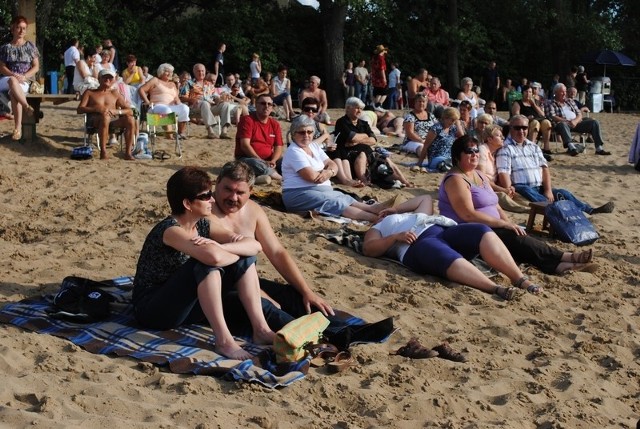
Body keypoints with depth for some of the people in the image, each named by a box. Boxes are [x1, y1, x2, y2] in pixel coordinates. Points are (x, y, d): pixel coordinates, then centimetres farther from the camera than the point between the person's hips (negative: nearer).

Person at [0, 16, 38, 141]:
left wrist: (24, 76, -12)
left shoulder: (30, 46, 9)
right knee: (13, 81, -40)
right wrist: (13, 75, -16)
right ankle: (27, 107, -40)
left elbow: (36, 67, 5)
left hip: (25, 81, -1)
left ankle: (18, 128, -40)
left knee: (13, 92, -37)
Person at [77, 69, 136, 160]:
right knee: (105, 117, -39)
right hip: (94, 120, -3)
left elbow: (130, 111, 15)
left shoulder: (115, 94, 25)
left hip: (113, 121, 3)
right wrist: (96, 109, -14)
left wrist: (117, 111, -8)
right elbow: (79, 109, 4)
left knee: (130, 119, -26)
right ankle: (103, 152, -37)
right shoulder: (89, 92, 19)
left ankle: (128, 153, -28)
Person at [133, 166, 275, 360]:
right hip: (151, 310, -8)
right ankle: (223, 341, -29)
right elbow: (212, 257, -42)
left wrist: (219, 247, -25)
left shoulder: (203, 226, 1)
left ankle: (260, 329, -9)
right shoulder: (170, 229, -23)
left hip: (184, 306, 8)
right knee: (207, 263, -32)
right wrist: (238, 253, -19)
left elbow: (254, 245, -7)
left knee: (245, 259, -4)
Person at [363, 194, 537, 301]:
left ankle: (521, 280, -40)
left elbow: (425, 198, 55)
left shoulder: (413, 216, 46)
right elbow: (368, 249, 10)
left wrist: (397, 209, 47)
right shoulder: (376, 229, 29)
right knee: (449, 258, -40)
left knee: (482, 231, -25)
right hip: (418, 244, -6)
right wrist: (396, 236, -4)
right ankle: (496, 289, -60)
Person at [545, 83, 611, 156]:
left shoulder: (570, 101, 26)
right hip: (563, 123, -6)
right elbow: (553, 117, -8)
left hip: (576, 123, 6)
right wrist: (567, 121, -20)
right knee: (563, 125, -41)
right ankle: (571, 147, -64)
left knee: (594, 123, -13)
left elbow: (579, 114, 17)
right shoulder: (550, 104, 9)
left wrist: (575, 121, -7)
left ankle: (599, 148, -21)